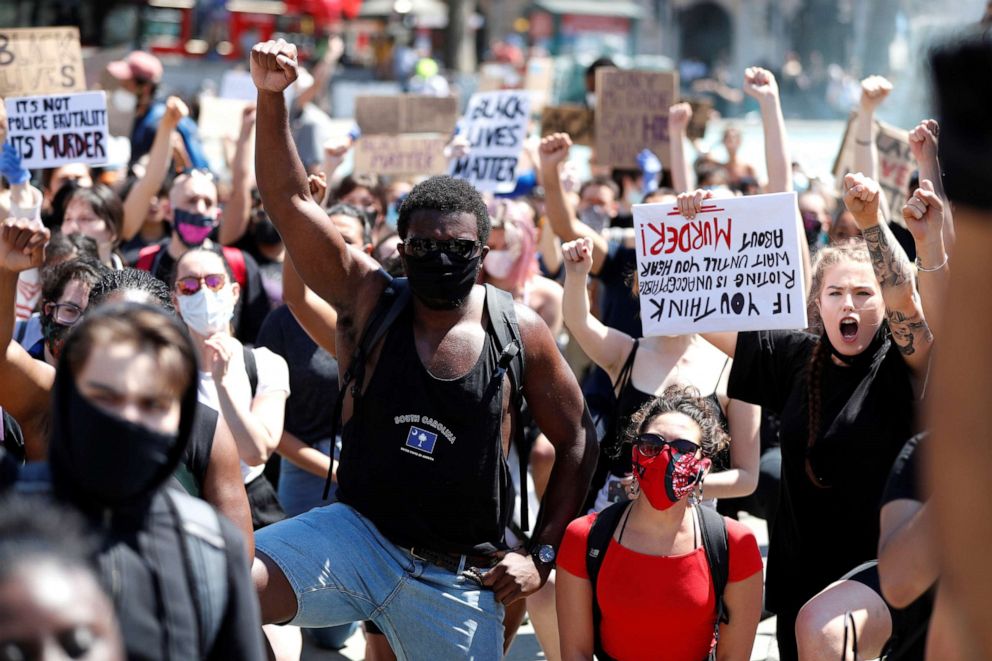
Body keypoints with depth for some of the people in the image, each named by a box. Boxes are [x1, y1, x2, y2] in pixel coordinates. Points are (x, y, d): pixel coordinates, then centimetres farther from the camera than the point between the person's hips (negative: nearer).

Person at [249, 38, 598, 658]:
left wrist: (542, 555, 2)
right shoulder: (370, 301, -3)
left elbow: (577, 439, 8)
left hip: (460, 579, 1)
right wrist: (271, 97, -25)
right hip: (359, 535, -1)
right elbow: (291, 201, -12)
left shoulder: (521, 332, -2)